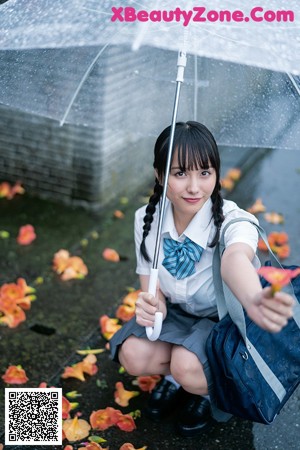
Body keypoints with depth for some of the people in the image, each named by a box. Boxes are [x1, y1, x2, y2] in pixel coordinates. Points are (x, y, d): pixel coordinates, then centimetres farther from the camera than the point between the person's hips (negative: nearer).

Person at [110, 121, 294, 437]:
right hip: (178, 314, 4)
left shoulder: (232, 220, -30)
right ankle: (176, 375, 10)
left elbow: (235, 258, -54)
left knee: (188, 366, -31)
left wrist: (254, 302, -78)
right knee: (133, 356, -23)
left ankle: (213, 390, 5)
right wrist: (151, 305, -37)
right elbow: (151, 285, -10)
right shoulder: (147, 219, -16)